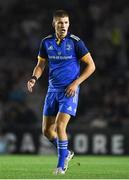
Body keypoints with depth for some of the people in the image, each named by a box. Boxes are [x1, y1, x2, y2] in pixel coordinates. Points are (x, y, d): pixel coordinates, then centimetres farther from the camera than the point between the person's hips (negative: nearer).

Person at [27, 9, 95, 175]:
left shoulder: (75, 42, -9)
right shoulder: (46, 42, 3)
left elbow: (91, 65, -5)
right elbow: (40, 65, 14)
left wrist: (76, 83, -13)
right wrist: (34, 78, -7)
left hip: (69, 90, -5)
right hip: (52, 89, 5)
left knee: (60, 126, -16)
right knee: (47, 130, 6)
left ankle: (61, 166, -2)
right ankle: (66, 153, 31)